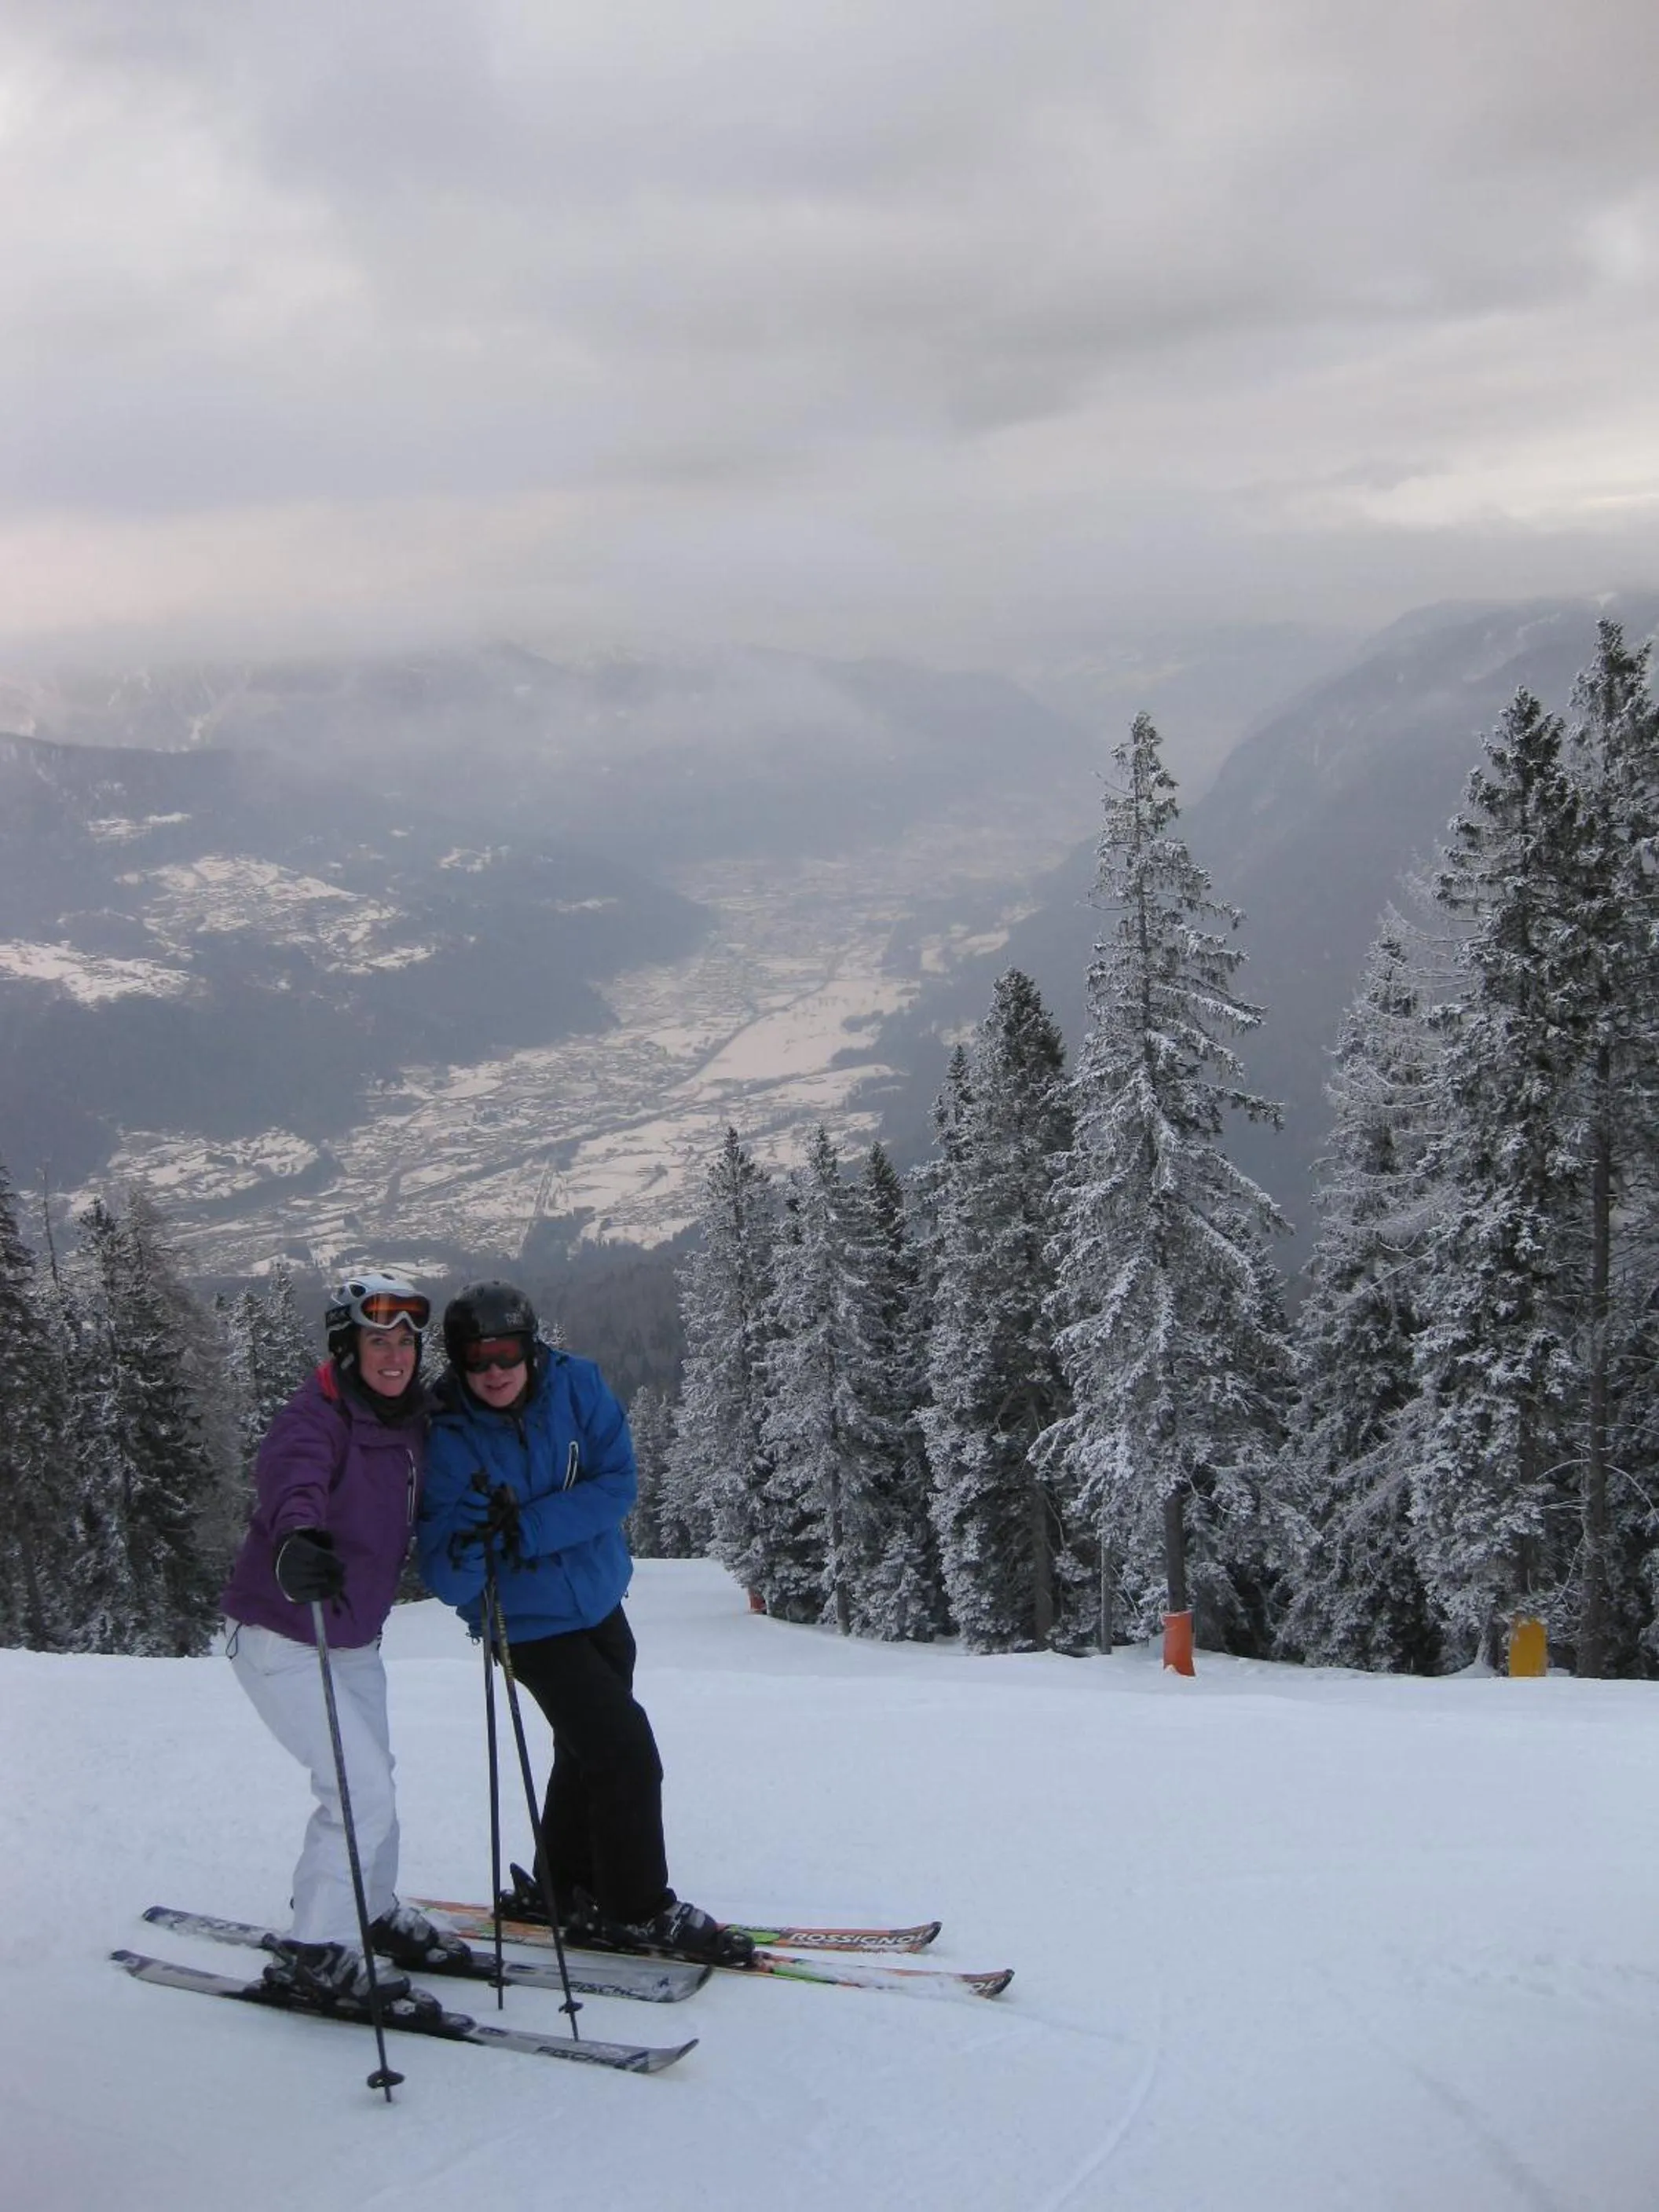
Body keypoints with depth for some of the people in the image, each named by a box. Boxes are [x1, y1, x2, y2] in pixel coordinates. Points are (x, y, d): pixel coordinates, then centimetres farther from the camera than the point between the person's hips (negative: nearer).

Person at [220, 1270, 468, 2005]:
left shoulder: (411, 1423, -1)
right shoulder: (317, 1418, -24)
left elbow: (424, 1516, 15)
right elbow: (288, 1474, -46)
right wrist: (296, 1537, -67)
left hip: (354, 1640, 8)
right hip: (280, 1638, -8)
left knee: (373, 1783, 22)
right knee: (364, 1791, -13)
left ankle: (371, 1913, 43)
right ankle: (313, 1952, 1)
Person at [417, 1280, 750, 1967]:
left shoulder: (575, 1384, -14)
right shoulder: (451, 1440, -21)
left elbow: (618, 1484, -19)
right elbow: (445, 1582, -22)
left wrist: (524, 1527, -28)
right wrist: (471, 1538, -44)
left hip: (600, 1602, 5)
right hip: (532, 1622, -5)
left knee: (588, 1752, 19)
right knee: (626, 1753, -9)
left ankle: (564, 1889, 38)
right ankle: (639, 1909, 8)